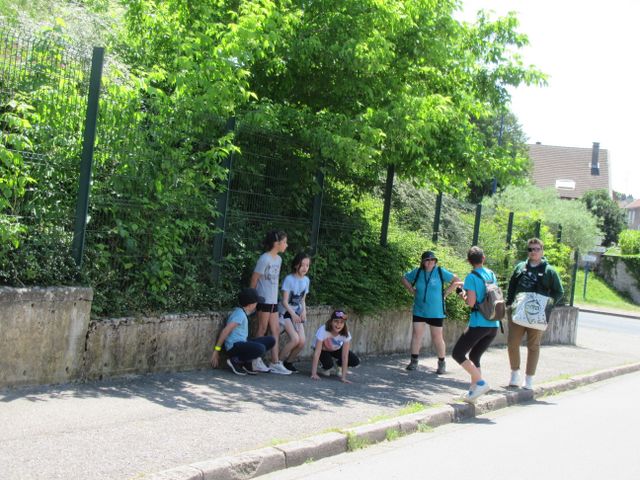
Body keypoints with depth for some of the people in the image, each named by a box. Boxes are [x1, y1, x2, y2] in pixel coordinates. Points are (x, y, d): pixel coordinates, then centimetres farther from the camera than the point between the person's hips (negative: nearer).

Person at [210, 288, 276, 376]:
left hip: (242, 345, 10)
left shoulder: (243, 312, 16)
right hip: (234, 346, -10)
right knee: (260, 349, -34)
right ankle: (235, 361, -11)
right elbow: (225, 331, -17)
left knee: (271, 340, 4)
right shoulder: (240, 314, -12)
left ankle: (246, 362, 4)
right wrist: (216, 350, -16)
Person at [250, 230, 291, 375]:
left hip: (273, 300, 8)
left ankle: (275, 363, 9)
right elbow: (254, 279, -10)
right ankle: (256, 361, 11)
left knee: (275, 330, 6)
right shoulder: (264, 258, -14)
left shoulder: (278, 259, 10)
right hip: (264, 299, -8)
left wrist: (275, 295, 11)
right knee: (262, 329, 0)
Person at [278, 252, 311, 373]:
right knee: (295, 339, -21)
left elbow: (303, 300, 10)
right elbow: (285, 301, -15)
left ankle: (288, 362, 14)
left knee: (302, 341, -8)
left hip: (297, 313, 6)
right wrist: (293, 314, -26)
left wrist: (304, 311, -9)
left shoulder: (306, 280, 3)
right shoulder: (289, 279, -15)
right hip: (285, 311, -6)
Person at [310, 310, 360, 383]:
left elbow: (345, 356, -30)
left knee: (355, 361, -18)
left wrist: (343, 377, -35)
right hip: (323, 350, -2)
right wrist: (314, 374, -42)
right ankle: (327, 368, 5)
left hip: (337, 349, 3)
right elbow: (317, 352, -37)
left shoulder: (346, 334, -30)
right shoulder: (323, 330, -36)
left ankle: (340, 366, 14)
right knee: (328, 363, -33)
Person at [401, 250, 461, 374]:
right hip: (419, 311, 2)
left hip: (436, 312, -2)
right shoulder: (417, 272, 0)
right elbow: (404, 279, 15)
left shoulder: (440, 272, -7)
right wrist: (412, 291, 4)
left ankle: (442, 363, 15)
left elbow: (456, 280, -1)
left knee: (437, 338, 3)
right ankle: (414, 361, 6)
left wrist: (445, 293, -6)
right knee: (416, 334, -2)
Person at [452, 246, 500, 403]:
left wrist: (462, 294, 5)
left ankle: (480, 382, -9)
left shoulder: (471, 277, -8)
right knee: (474, 357, 17)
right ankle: (473, 391, 12)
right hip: (494, 325, 7)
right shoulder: (492, 275, 11)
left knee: (458, 353, 3)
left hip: (479, 324, -7)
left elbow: (471, 302, -15)